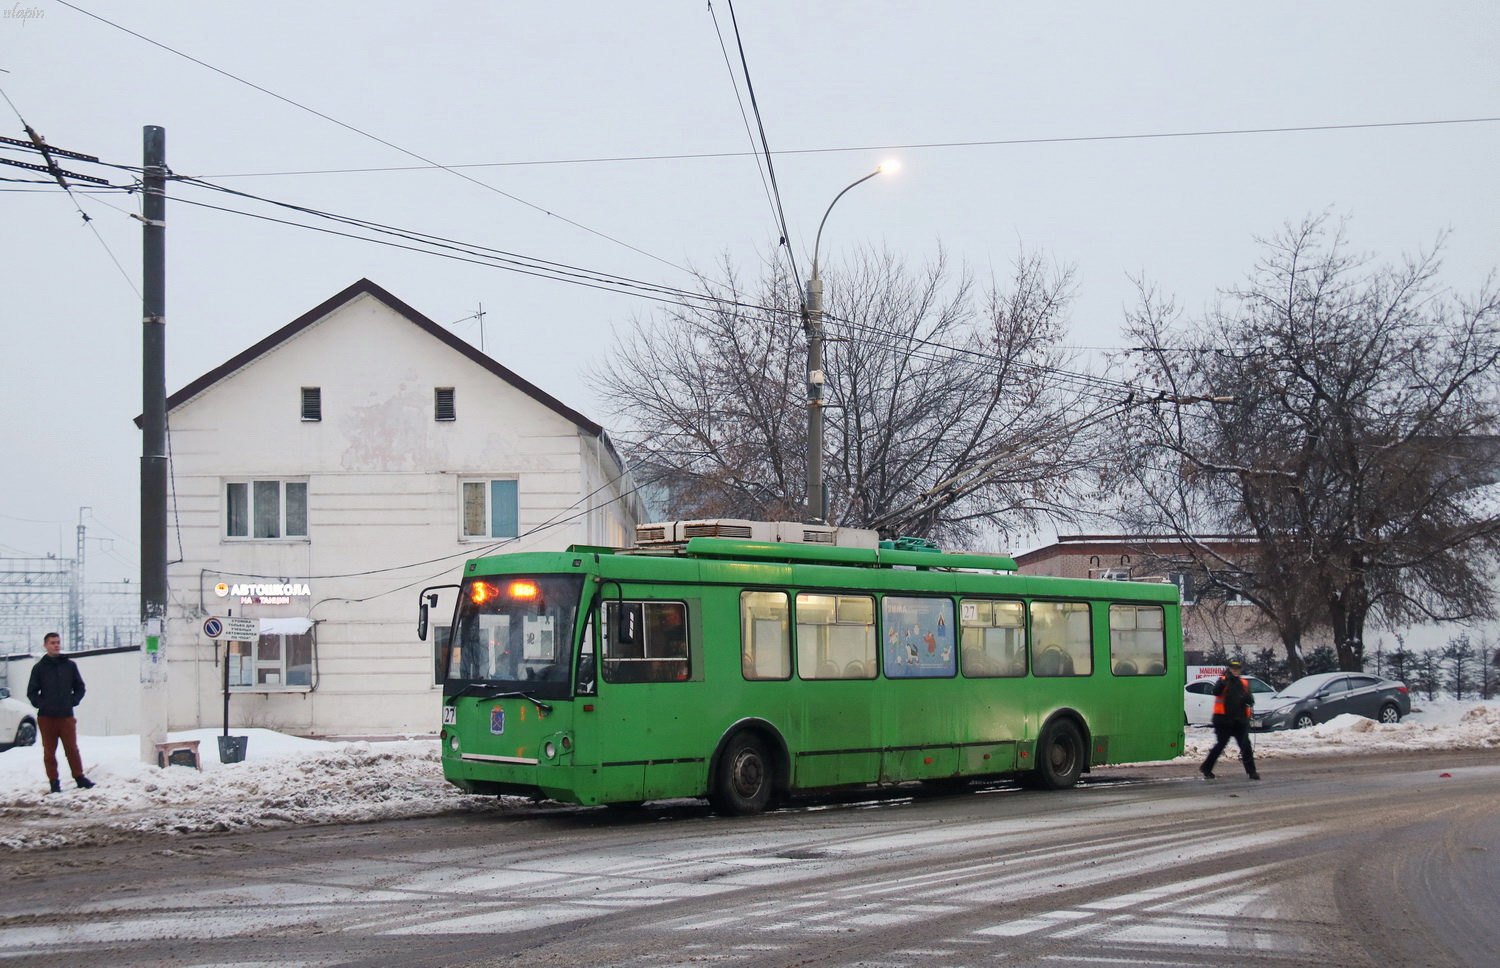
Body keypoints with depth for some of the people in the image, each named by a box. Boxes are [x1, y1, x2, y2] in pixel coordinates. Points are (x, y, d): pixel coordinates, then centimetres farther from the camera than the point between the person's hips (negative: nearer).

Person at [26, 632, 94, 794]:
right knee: (49, 752, 3)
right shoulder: (39, 667, 4)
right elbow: (31, 692, 6)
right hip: (46, 717, 0)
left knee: (72, 749, 0)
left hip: (66, 716, 0)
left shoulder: (70, 665, 8)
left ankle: (79, 777, 8)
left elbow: (80, 687, 14)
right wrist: (41, 704, -6)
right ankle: (54, 782, 8)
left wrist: (73, 701, 0)